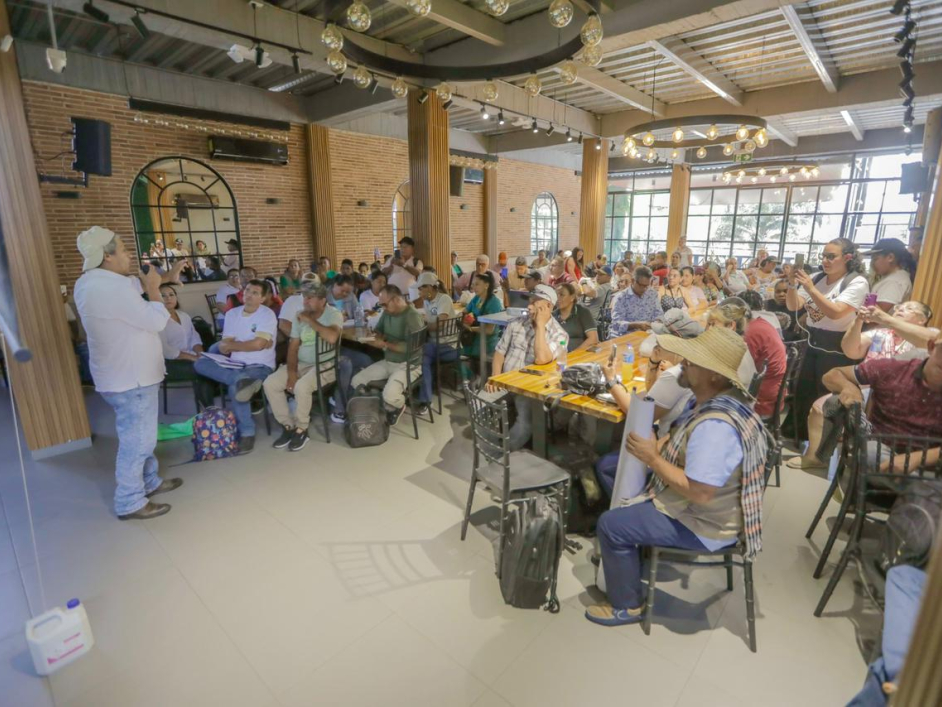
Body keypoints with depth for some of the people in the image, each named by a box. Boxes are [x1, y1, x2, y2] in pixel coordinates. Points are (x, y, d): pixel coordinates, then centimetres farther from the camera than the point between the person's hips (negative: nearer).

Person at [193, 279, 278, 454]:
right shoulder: (232, 313, 10)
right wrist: (249, 344, -16)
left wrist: (232, 345, -4)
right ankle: (241, 380, -34)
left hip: (260, 365, -6)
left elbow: (258, 344, -18)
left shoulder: (267, 315, -6)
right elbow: (226, 347, 2)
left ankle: (247, 433, -17)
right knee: (200, 363, -14)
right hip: (235, 364, 6)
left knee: (235, 388, -31)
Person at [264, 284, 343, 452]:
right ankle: (288, 426, 2)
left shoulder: (334, 314, -11)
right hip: (301, 363, 6)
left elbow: (332, 337, -32)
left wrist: (310, 320, -21)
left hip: (325, 365, -6)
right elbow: (293, 346, 5)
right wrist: (291, 372, -9)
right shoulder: (299, 315, 7)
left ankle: (301, 429, -8)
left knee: (301, 386, -33)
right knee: (270, 384, -12)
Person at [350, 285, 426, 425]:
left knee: (389, 395, -29)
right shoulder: (387, 312, 4)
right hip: (387, 361, 8)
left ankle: (397, 407, 8)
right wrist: (378, 335, -6)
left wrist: (386, 345, -22)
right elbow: (378, 330, 20)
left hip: (407, 365, -8)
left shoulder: (412, 316, -20)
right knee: (356, 381, -2)